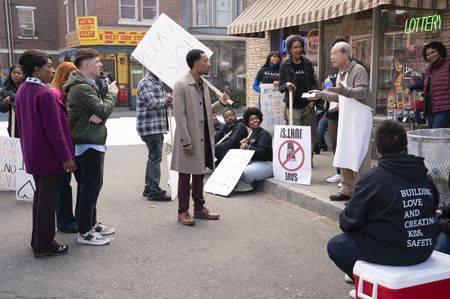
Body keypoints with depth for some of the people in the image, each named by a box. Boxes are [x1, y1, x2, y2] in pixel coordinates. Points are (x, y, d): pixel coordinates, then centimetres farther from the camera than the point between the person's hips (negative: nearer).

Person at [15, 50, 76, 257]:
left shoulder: (22, 91, 9)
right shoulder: (45, 94, -19)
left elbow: (22, 125, 15)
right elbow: (54, 129, -21)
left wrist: (29, 150, 22)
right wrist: (66, 157, -18)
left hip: (33, 154, 9)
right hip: (49, 156, -9)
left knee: (40, 195, 18)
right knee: (48, 199, -1)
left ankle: (37, 239, 28)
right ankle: (44, 245, 7)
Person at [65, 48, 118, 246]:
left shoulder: (87, 84, 16)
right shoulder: (81, 88, -18)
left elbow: (98, 110, 12)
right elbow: (104, 110, -20)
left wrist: (98, 116, -12)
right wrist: (112, 94, -2)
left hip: (92, 142, 10)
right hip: (89, 144, -10)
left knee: (90, 185, 17)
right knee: (90, 187, -4)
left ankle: (91, 223, 29)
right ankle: (84, 232, 4)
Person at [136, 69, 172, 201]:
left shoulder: (158, 82, 16)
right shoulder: (145, 83, -13)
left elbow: (163, 99, 24)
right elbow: (152, 103, -22)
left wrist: (167, 97, 1)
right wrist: (165, 100, -4)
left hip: (158, 127, 10)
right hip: (150, 127, -10)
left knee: (154, 156, 15)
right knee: (155, 157, -9)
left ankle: (149, 187, 26)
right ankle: (154, 191, -4)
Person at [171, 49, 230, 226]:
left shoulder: (203, 85, 12)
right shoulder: (181, 85, -12)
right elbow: (179, 115, -16)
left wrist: (220, 104, 2)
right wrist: (186, 141, -19)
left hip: (204, 138, 8)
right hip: (189, 139, -7)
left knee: (199, 174, 15)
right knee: (185, 175, 3)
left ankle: (199, 208, 26)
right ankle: (183, 211, 13)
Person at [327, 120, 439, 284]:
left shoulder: (372, 179, -18)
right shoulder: (425, 178, 0)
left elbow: (350, 221, -12)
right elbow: (433, 210, 12)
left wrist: (344, 220, 12)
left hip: (390, 252, -7)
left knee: (335, 245, 12)